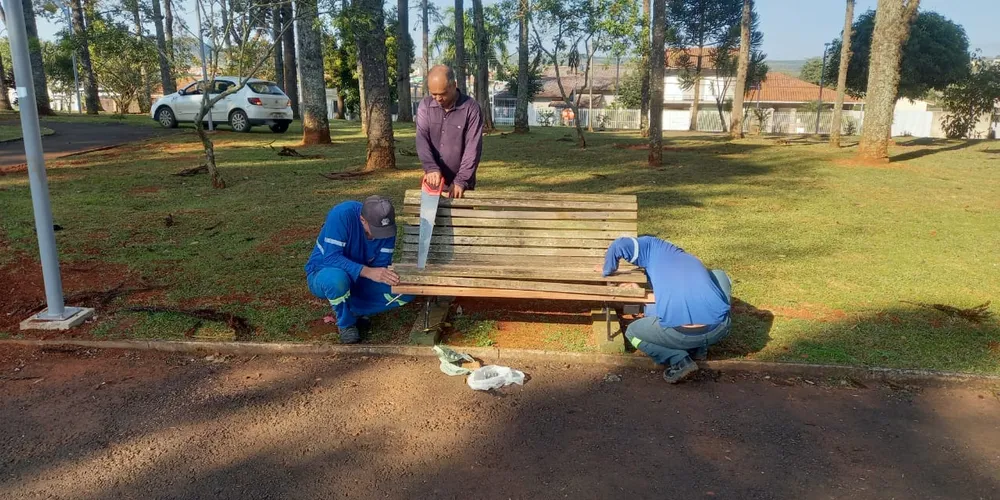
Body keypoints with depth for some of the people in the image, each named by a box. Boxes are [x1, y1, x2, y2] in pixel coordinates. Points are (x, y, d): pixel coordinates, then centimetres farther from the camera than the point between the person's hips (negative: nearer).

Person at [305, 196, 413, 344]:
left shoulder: (386, 226, -15)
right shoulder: (342, 214, -30)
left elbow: (381, 265, -13)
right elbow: (331, 257, -35)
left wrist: (389, 276, -37)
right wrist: (367, 271, -47)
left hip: (359, 278, 4)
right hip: (323, 274, -4)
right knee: (337, 278, -42)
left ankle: (353, 309, 2)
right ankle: (346, 323, -11)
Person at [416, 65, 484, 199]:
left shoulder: (471, 107, -9)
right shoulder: (425, 105, 0)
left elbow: (473, 148, -12)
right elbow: (422, 139, -9)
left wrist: (461, 181, -19)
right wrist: (431, 167, -26)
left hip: (461, 184, -3)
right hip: (432, 181, 3)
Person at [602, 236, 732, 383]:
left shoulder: (654, 247, 17)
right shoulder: (691, 260, 34)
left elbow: (618, 245, 0)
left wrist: (608, 272, 19)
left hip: (681, 334, -4)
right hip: (720, 328, 4)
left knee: (632, 332, 27)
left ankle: (680, 361, 4)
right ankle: (700, 347, 24)